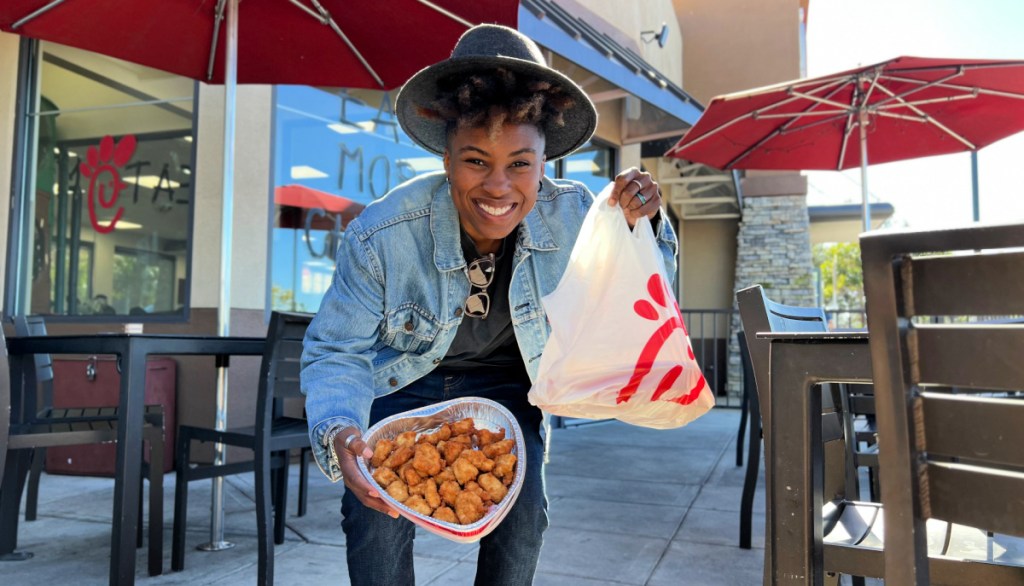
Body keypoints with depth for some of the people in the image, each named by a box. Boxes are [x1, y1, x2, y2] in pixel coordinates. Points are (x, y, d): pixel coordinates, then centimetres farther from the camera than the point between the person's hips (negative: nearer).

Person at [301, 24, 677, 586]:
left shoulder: (573, 216, -22)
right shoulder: (380, 235, -29)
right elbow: (337, 352, -21)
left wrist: (643, 224, -29)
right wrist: (338, 432, -41)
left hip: (503, 382, 2)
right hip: (402, 382, -1)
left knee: (523, 513, -13)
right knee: (377, 514, -19)